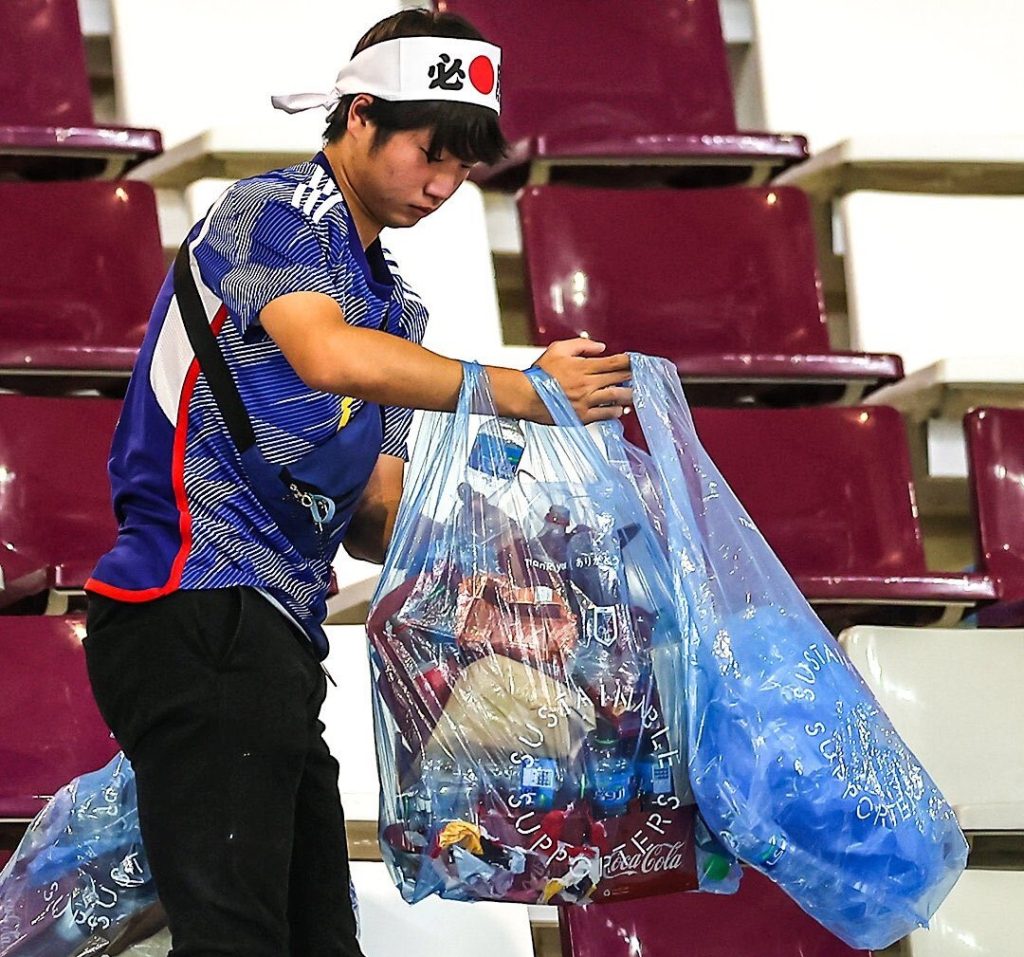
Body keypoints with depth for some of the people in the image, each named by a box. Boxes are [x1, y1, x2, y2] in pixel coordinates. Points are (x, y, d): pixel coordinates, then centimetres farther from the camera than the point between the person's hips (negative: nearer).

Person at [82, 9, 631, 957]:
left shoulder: (392, 302, 25)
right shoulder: (271, 213, -2)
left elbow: (371, 512, 20)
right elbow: (329, 355, -23)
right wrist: (518, 392, -21)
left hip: (273, 633, 10)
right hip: (200, 610, -10)